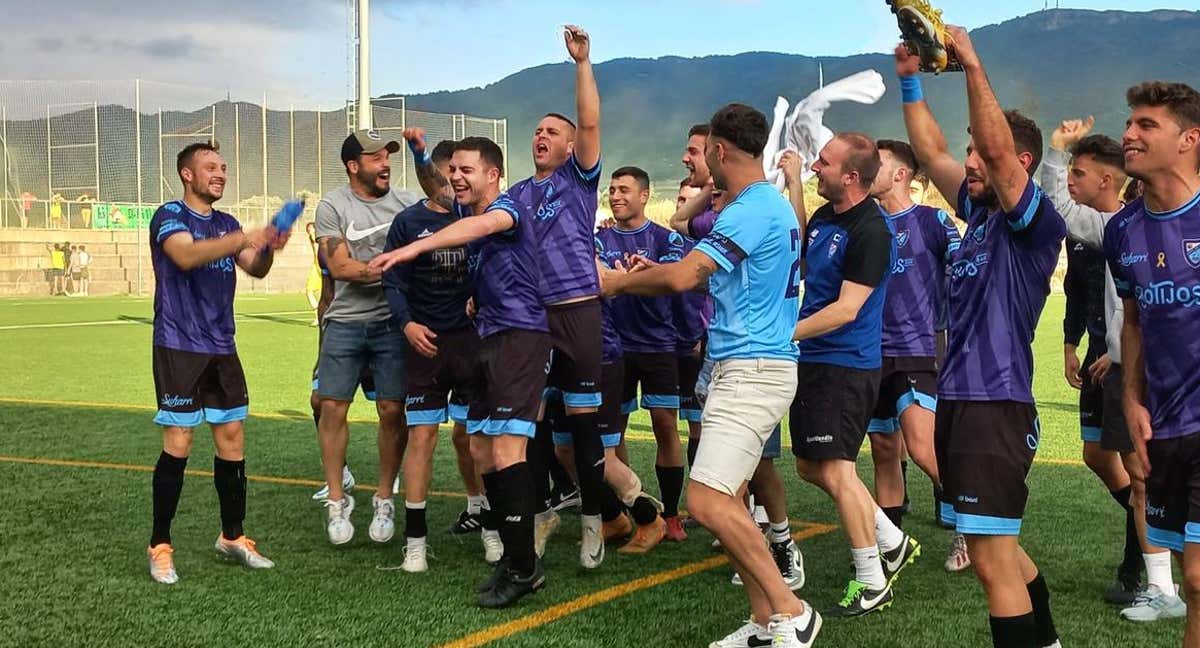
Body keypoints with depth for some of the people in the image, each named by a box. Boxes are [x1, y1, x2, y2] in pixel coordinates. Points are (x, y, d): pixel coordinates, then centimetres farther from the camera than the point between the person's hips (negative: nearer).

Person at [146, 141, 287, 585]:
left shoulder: (227, 224, 15)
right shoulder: (171, 216, -7)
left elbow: (255, 270, 4)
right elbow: (185, 256, -27)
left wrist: (267, 247, -17)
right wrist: (240, 239, -39)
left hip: (221, 349, 7)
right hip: (179, 347, -7)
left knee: (232, 440, 7)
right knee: (178, 444, -7)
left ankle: (233, 537, 18)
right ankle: (160, 547, 2)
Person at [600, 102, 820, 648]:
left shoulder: (751, 210, -16)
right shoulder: (772, 204, 18)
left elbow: (683, 276, -21)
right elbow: (703, 274, 28)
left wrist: (619, 281, -4)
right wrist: (641, 277, 26)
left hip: (751, 371, -11)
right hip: (744, 367, 11)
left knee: (707, 501, -16)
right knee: (725, 499, 10)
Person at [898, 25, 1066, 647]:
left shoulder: (1037, 223, -9)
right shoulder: (979, 213, 14)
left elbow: (998, 146, -22)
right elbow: (930, 151, 19)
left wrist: (972, 64, -21)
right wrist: (910, 80, 13)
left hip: (997, 405, -9)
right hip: (956, 399, 9)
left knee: (993, 559, -10)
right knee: (997, 547, 20)